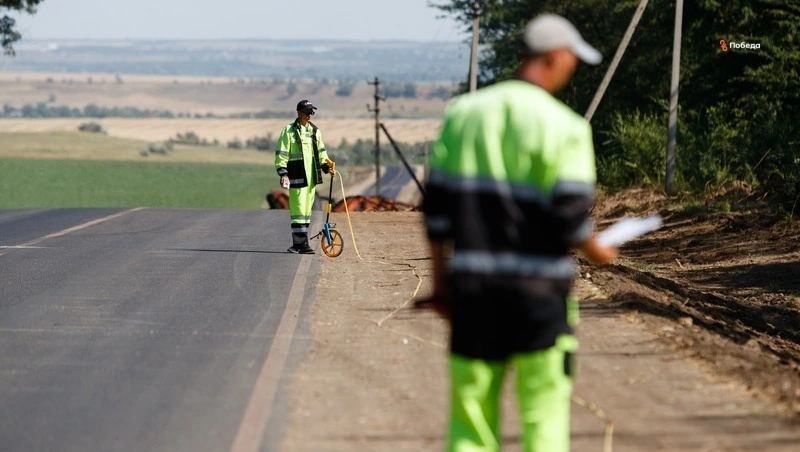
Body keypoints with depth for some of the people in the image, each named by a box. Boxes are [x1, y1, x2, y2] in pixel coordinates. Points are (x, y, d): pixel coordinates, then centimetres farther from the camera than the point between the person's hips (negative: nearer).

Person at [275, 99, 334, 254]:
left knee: (307, 210, 8)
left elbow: (321, 152, 24)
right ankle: (301, 244, -12)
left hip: (311, 176, 7)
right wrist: (283, 173, -13)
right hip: (297, 176, -7)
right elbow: (281, 154, -5)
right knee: (299, 210, -10)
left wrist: (326, 166, 11)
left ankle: (298, 244, 13)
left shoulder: (315, 131, 15)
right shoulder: (289, 131, -3)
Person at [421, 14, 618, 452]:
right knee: (545, 412, 4)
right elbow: (570, 217, -13)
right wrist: (597, 252, 8)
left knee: (471, 405, 10)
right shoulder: (564, 126, -9)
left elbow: (437, 207, 7)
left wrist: (440, 280, 13)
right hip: (537, 285, -4)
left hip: (472, 284, 4)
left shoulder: (463, 112, 6)